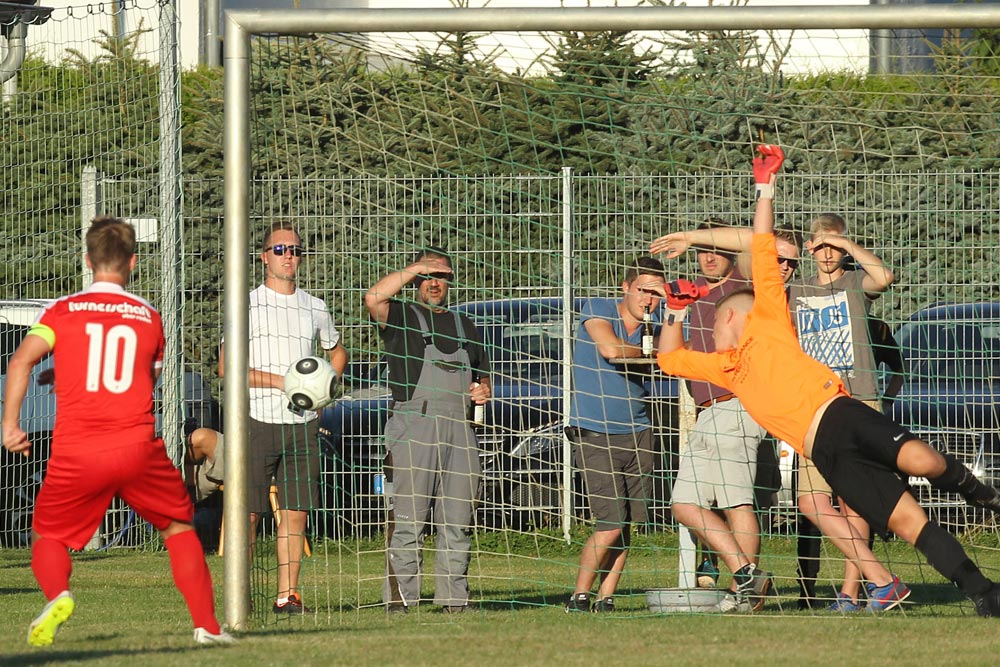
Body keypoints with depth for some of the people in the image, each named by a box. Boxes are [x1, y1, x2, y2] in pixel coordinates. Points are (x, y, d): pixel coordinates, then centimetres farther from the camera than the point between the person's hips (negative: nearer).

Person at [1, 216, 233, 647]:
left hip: (75, 451, -1)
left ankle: (57, 595, -15)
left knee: (47, 536, 16)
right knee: (179, 528, 20)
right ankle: (207, 625, 12)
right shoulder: (149, 317, 13)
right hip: (137, 447, 1)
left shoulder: (62, 312, 7)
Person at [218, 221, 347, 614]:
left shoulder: (315, 309, 13)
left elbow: (337, 353, 30)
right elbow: (226, 367, -7)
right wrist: (281, 382, -15)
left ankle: (287, 595, 7)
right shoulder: (248, 305, -1)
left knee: (295, 513, 2)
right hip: (258, 420, -4)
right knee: (248, 512, -6)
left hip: (302, 424, 4)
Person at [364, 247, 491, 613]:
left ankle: (454, 595, 8)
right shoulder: (401, 317, 7)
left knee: (458, 521, 4)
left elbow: (483, 373, 32)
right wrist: (416, 267, -10)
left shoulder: (464, 325, 24)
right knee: (408, 520, -9)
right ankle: (399, 596, -9)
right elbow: (374, 298, -15)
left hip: (459, 429, 5)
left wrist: (483, 390, 8)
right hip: (413, 428, -5)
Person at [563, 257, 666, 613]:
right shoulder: (597, 310, -8)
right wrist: (648, 351, -8)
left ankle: (605, 598, 9)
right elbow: (610, 350, -23)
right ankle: (579, 596, -1)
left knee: (627, 524, 2)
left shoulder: (654, 323, 8)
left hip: (637, 434, 5)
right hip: (595, 436, -5)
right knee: (611, 524, -13)